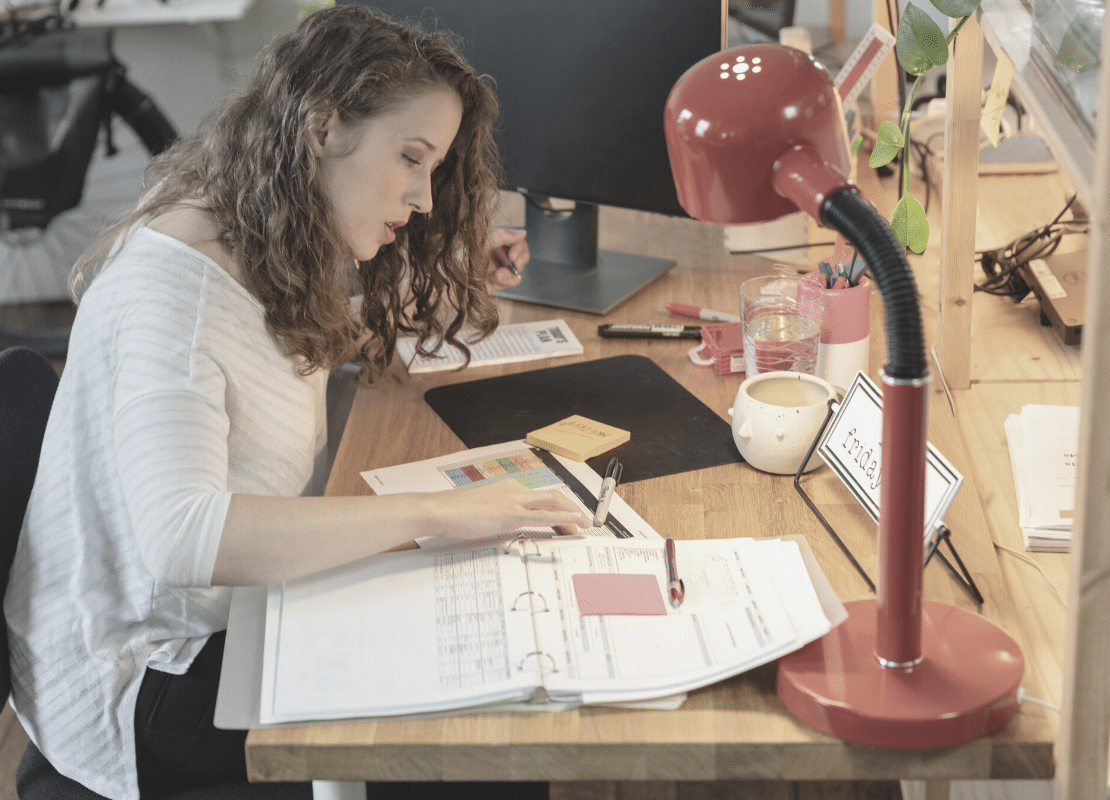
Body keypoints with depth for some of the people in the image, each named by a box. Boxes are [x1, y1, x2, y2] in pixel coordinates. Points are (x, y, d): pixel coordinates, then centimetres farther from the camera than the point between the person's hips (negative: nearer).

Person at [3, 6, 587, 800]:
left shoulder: (278, 256, 4)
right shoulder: (171, 287, -27)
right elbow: (181, 536, -41)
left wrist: (453, 280, 11)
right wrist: (434, 512, -41)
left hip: (239, 610, 9)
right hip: (142, 679, -9)